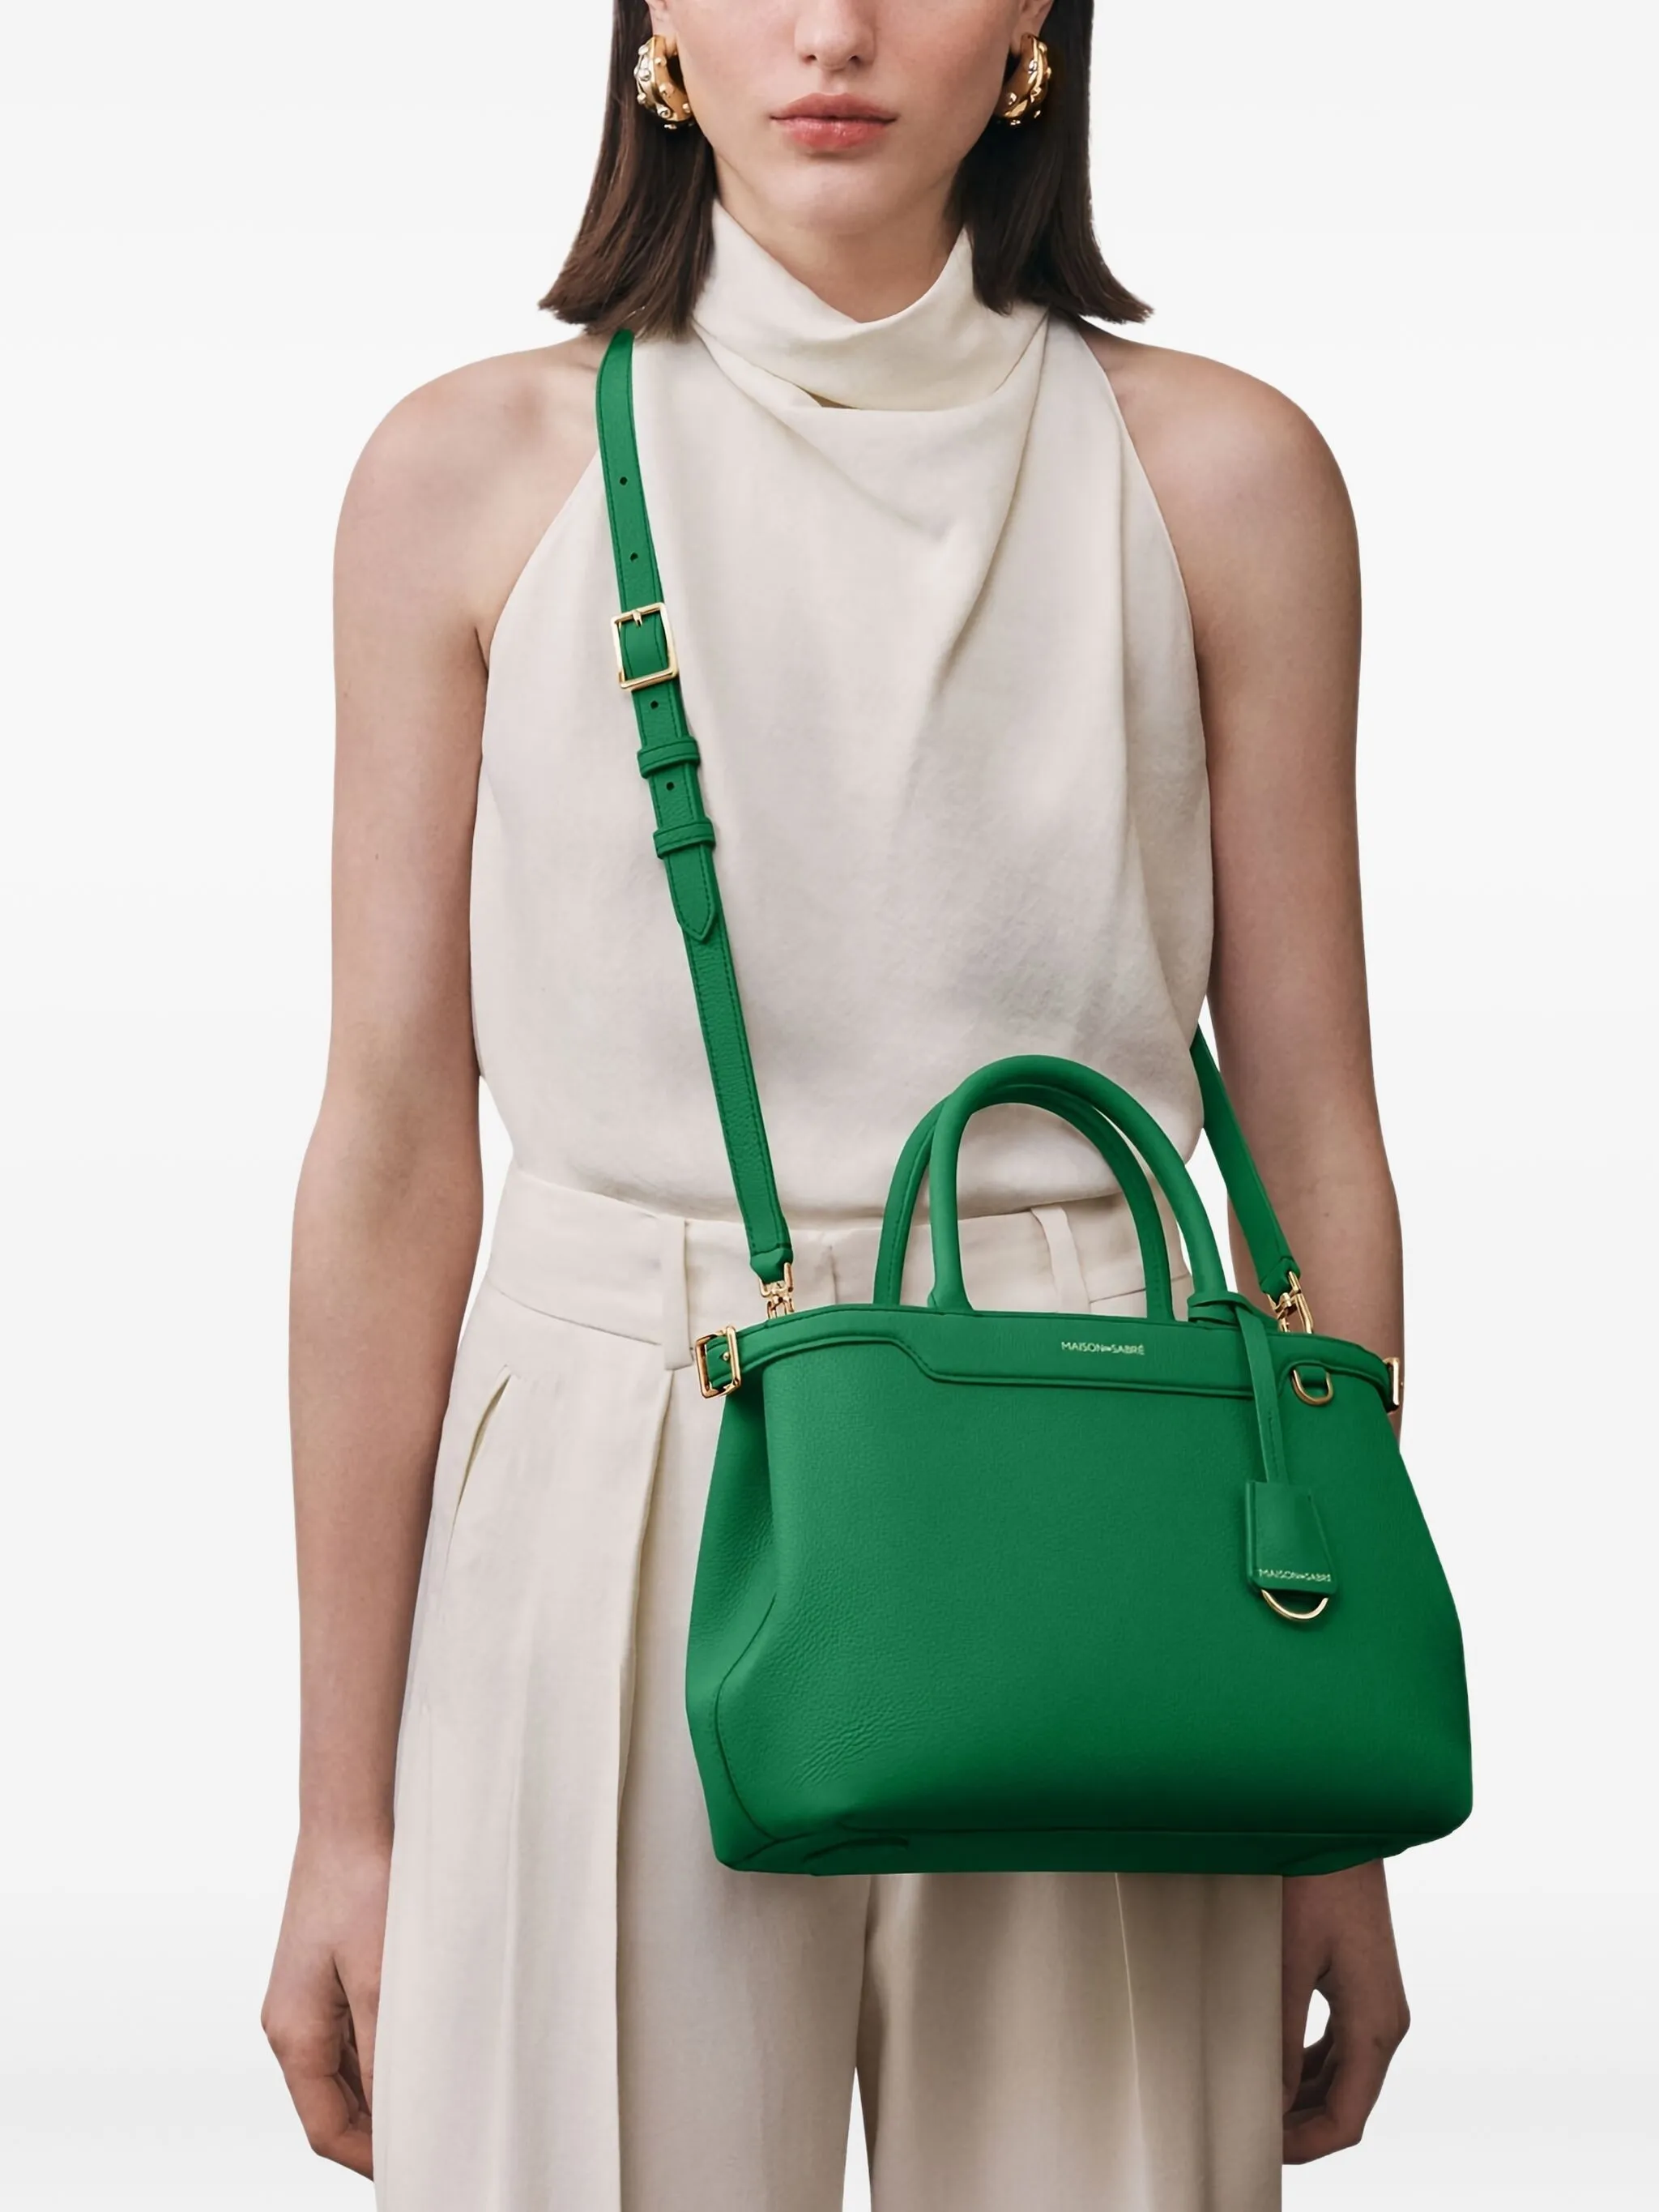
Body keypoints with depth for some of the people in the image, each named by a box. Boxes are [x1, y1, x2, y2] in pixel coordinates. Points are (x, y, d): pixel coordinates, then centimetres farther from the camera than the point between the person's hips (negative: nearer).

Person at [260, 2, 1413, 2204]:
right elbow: (391, 1154, 0)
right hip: (614, 1525, 0)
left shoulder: (1218, 473, 1)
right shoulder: (476, 472, 0)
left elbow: (1314, 1137, 3)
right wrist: (347, 1814, 1)